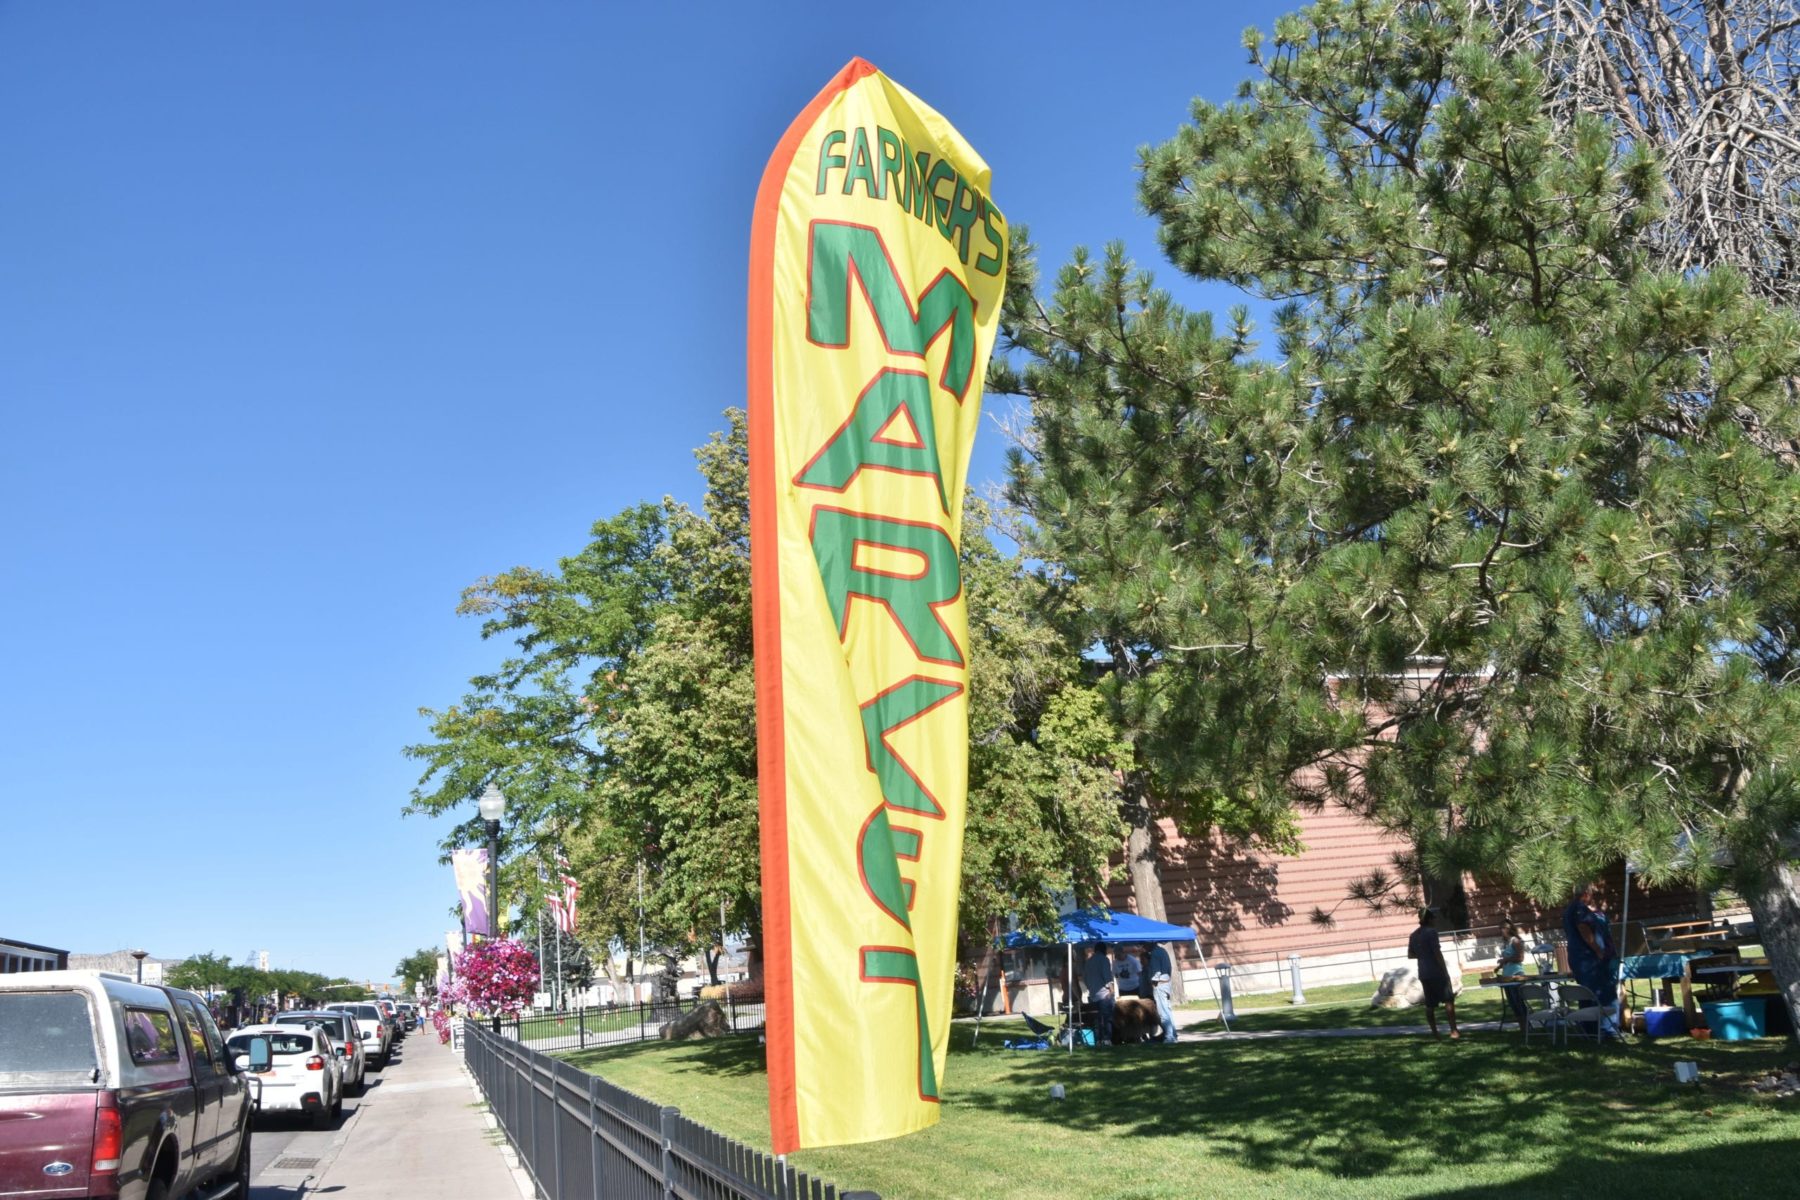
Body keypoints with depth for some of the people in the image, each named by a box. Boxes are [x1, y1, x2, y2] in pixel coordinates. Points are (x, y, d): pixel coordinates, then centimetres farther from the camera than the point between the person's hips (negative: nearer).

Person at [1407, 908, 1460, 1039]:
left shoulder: (1414, 935, 11)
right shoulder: (1431, 932, -11)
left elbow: (1410, 955, 15)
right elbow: (1437, 953, -15)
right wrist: (1445, 970, -12)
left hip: (1424, 974, 7)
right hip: (1437, 972, -7)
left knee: (1430, 1004, 9)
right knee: (1449, 1001, -4)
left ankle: (1434, 1032, 9)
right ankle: (1453, 1031, -10)